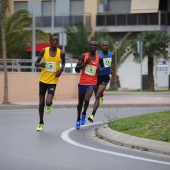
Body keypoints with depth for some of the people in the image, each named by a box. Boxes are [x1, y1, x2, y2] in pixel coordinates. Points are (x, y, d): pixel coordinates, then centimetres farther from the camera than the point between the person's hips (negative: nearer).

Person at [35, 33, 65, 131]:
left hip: (53, 81, -1)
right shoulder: (44, 51, -6)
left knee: (48, 102, -19)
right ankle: (41, 123, 25)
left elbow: (63, 62, 16)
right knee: (41, 103, 5)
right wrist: (41, 64, -21)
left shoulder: (61, 53, -6)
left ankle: (49, 106, 21)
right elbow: (36, 63, 2)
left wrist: (61, 69, -5)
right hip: (43, 80, 1)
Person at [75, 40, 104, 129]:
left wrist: (100, 69, 0)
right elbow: (76, 69, -4)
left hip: (92, 83, -1)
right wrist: (85, 63, -18)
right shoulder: (83, 56, -3)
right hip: (82, 82, 1)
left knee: (86, 99, -25)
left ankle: (84, 114, 2)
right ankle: (78, 119, 34)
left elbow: (102, 66, 24)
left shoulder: (99, 58, 2)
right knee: (80, 102, 14)